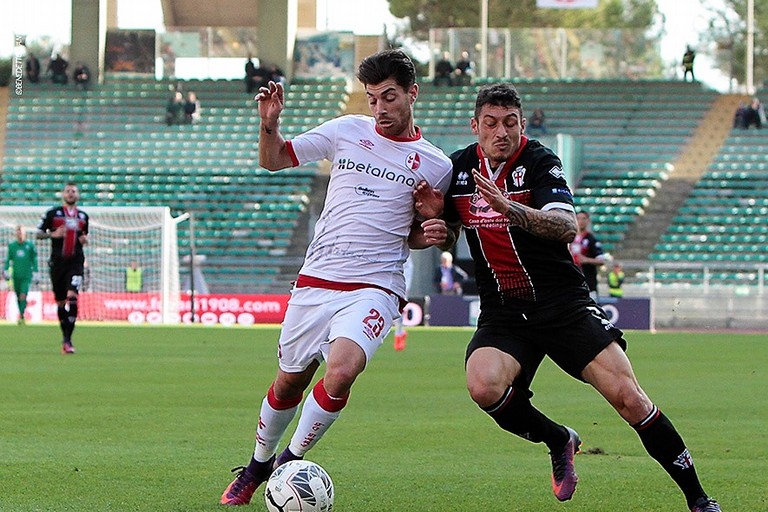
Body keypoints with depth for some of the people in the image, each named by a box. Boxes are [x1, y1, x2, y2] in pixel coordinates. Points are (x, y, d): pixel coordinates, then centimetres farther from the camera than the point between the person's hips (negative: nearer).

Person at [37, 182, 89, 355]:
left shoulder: (83, 216, 13)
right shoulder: (52, 213, 5)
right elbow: (39, 233, 7)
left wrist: (85, 240, 2)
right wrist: (53, 234, -12)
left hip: (75, 262, 0)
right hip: (57, 262, 0)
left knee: (72, 297, -19)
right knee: (60, 302, 6)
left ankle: (67, 340, -18)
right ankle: (65, 337, 21)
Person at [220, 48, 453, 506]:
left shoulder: (436, 166, 5)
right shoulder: (347, 131, 6)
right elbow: (274, 160, 14)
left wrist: (432, 232, -5)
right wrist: (270, 125, -6)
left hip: (375, 288, -2)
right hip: (315, 280, 2)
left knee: (341, 373, -26)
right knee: (289, 382, 11)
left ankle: (290, 462, -7)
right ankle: (259, 464, 37)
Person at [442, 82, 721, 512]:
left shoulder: (540, 162, -10)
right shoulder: (459, 168, 5)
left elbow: (567, 226, -26)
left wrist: (509, 208, -42)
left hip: (564, 305, -3)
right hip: (502, 313, 3)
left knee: (628, 397, -16)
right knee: (484, 387, -28)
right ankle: (559, 441, 3)